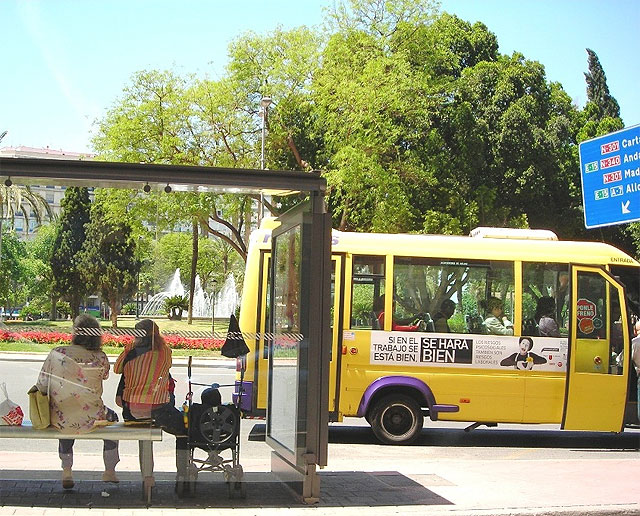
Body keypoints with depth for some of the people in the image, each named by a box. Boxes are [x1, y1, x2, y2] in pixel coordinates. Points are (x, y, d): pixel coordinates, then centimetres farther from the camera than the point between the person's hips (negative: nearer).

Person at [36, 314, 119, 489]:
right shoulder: (99, 358, -13)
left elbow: (42, 385, -4)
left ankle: (67, 472, 43)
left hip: (58, 420, 2)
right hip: (89, 419, -1)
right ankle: (109, 471, 38)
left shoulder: (57, 353, -11)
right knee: (112, 417, 32)